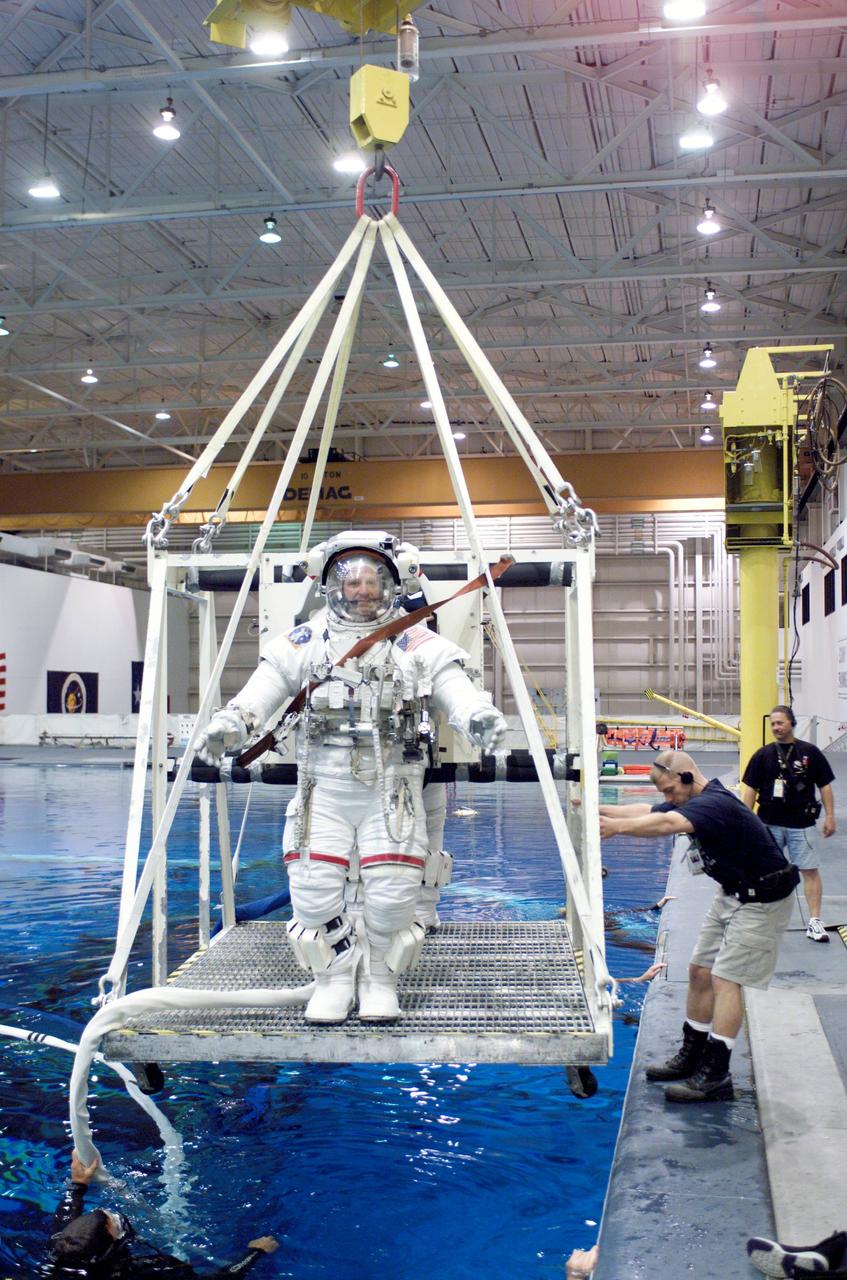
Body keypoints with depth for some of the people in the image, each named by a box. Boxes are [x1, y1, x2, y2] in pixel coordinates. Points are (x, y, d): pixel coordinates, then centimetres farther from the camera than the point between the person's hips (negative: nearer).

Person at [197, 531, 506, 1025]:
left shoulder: (419, 645, 2)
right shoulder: (306, 642, 6)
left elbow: (455, 689, -9)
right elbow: (263, 689, 2)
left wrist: (479, 717, -31)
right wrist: (230, 722, -17)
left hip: (392, 791, -1)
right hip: (324, 789, 1)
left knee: (392, 896, -7)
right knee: (314, 891, -6)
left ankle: (379, 978, 19)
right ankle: (336, 977, 19)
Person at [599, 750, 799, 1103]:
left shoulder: (714, 803, -28)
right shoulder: (693, 802, 5)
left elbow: (668, 825, -45)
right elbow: (648, 812, 2)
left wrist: (617, 826, -53)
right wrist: (596, 809, -8)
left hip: (762, 899, -10)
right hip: (733, 894, 10)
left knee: (725, 980, -13)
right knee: (699, 971, 11)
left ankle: (716, 1077, -11)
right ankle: (691, 1057, 22)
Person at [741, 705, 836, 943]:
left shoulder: (810, 752, -1)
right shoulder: (763, 755, 2)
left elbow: (825, 786, 4)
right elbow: (750, 789, 4)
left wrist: (830, 816, -2)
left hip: (801, 823, -1)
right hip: (769, 823, 1)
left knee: (810, 870, -2)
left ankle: (814, 921, 4)